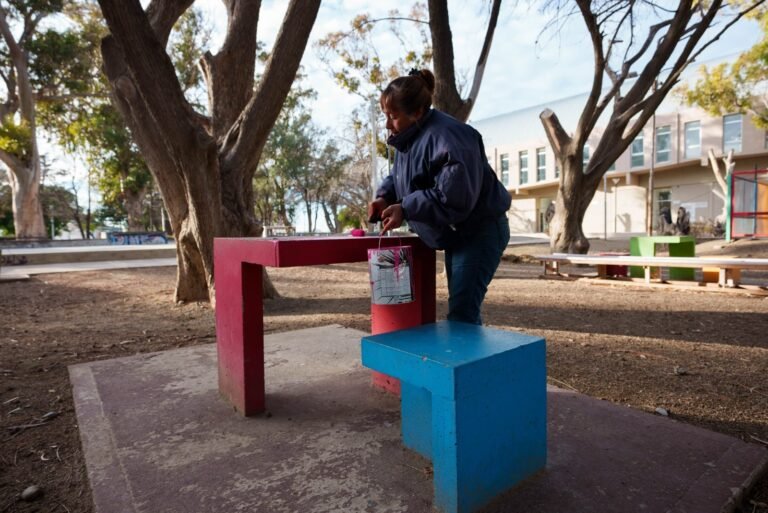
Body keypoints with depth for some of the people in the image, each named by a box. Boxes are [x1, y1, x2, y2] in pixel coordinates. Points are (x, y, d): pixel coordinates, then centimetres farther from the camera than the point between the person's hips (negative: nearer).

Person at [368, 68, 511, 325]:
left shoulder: (446, 138, -26)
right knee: (460, 308, 17)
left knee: (462, 312, -12)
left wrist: (405, 209, -28)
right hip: (455, 233, 10)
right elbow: (399, 175, 17)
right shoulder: (408, 137, 6)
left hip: (480, 230, -10)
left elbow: (454, 198, -32)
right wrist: (385, 196, -4)